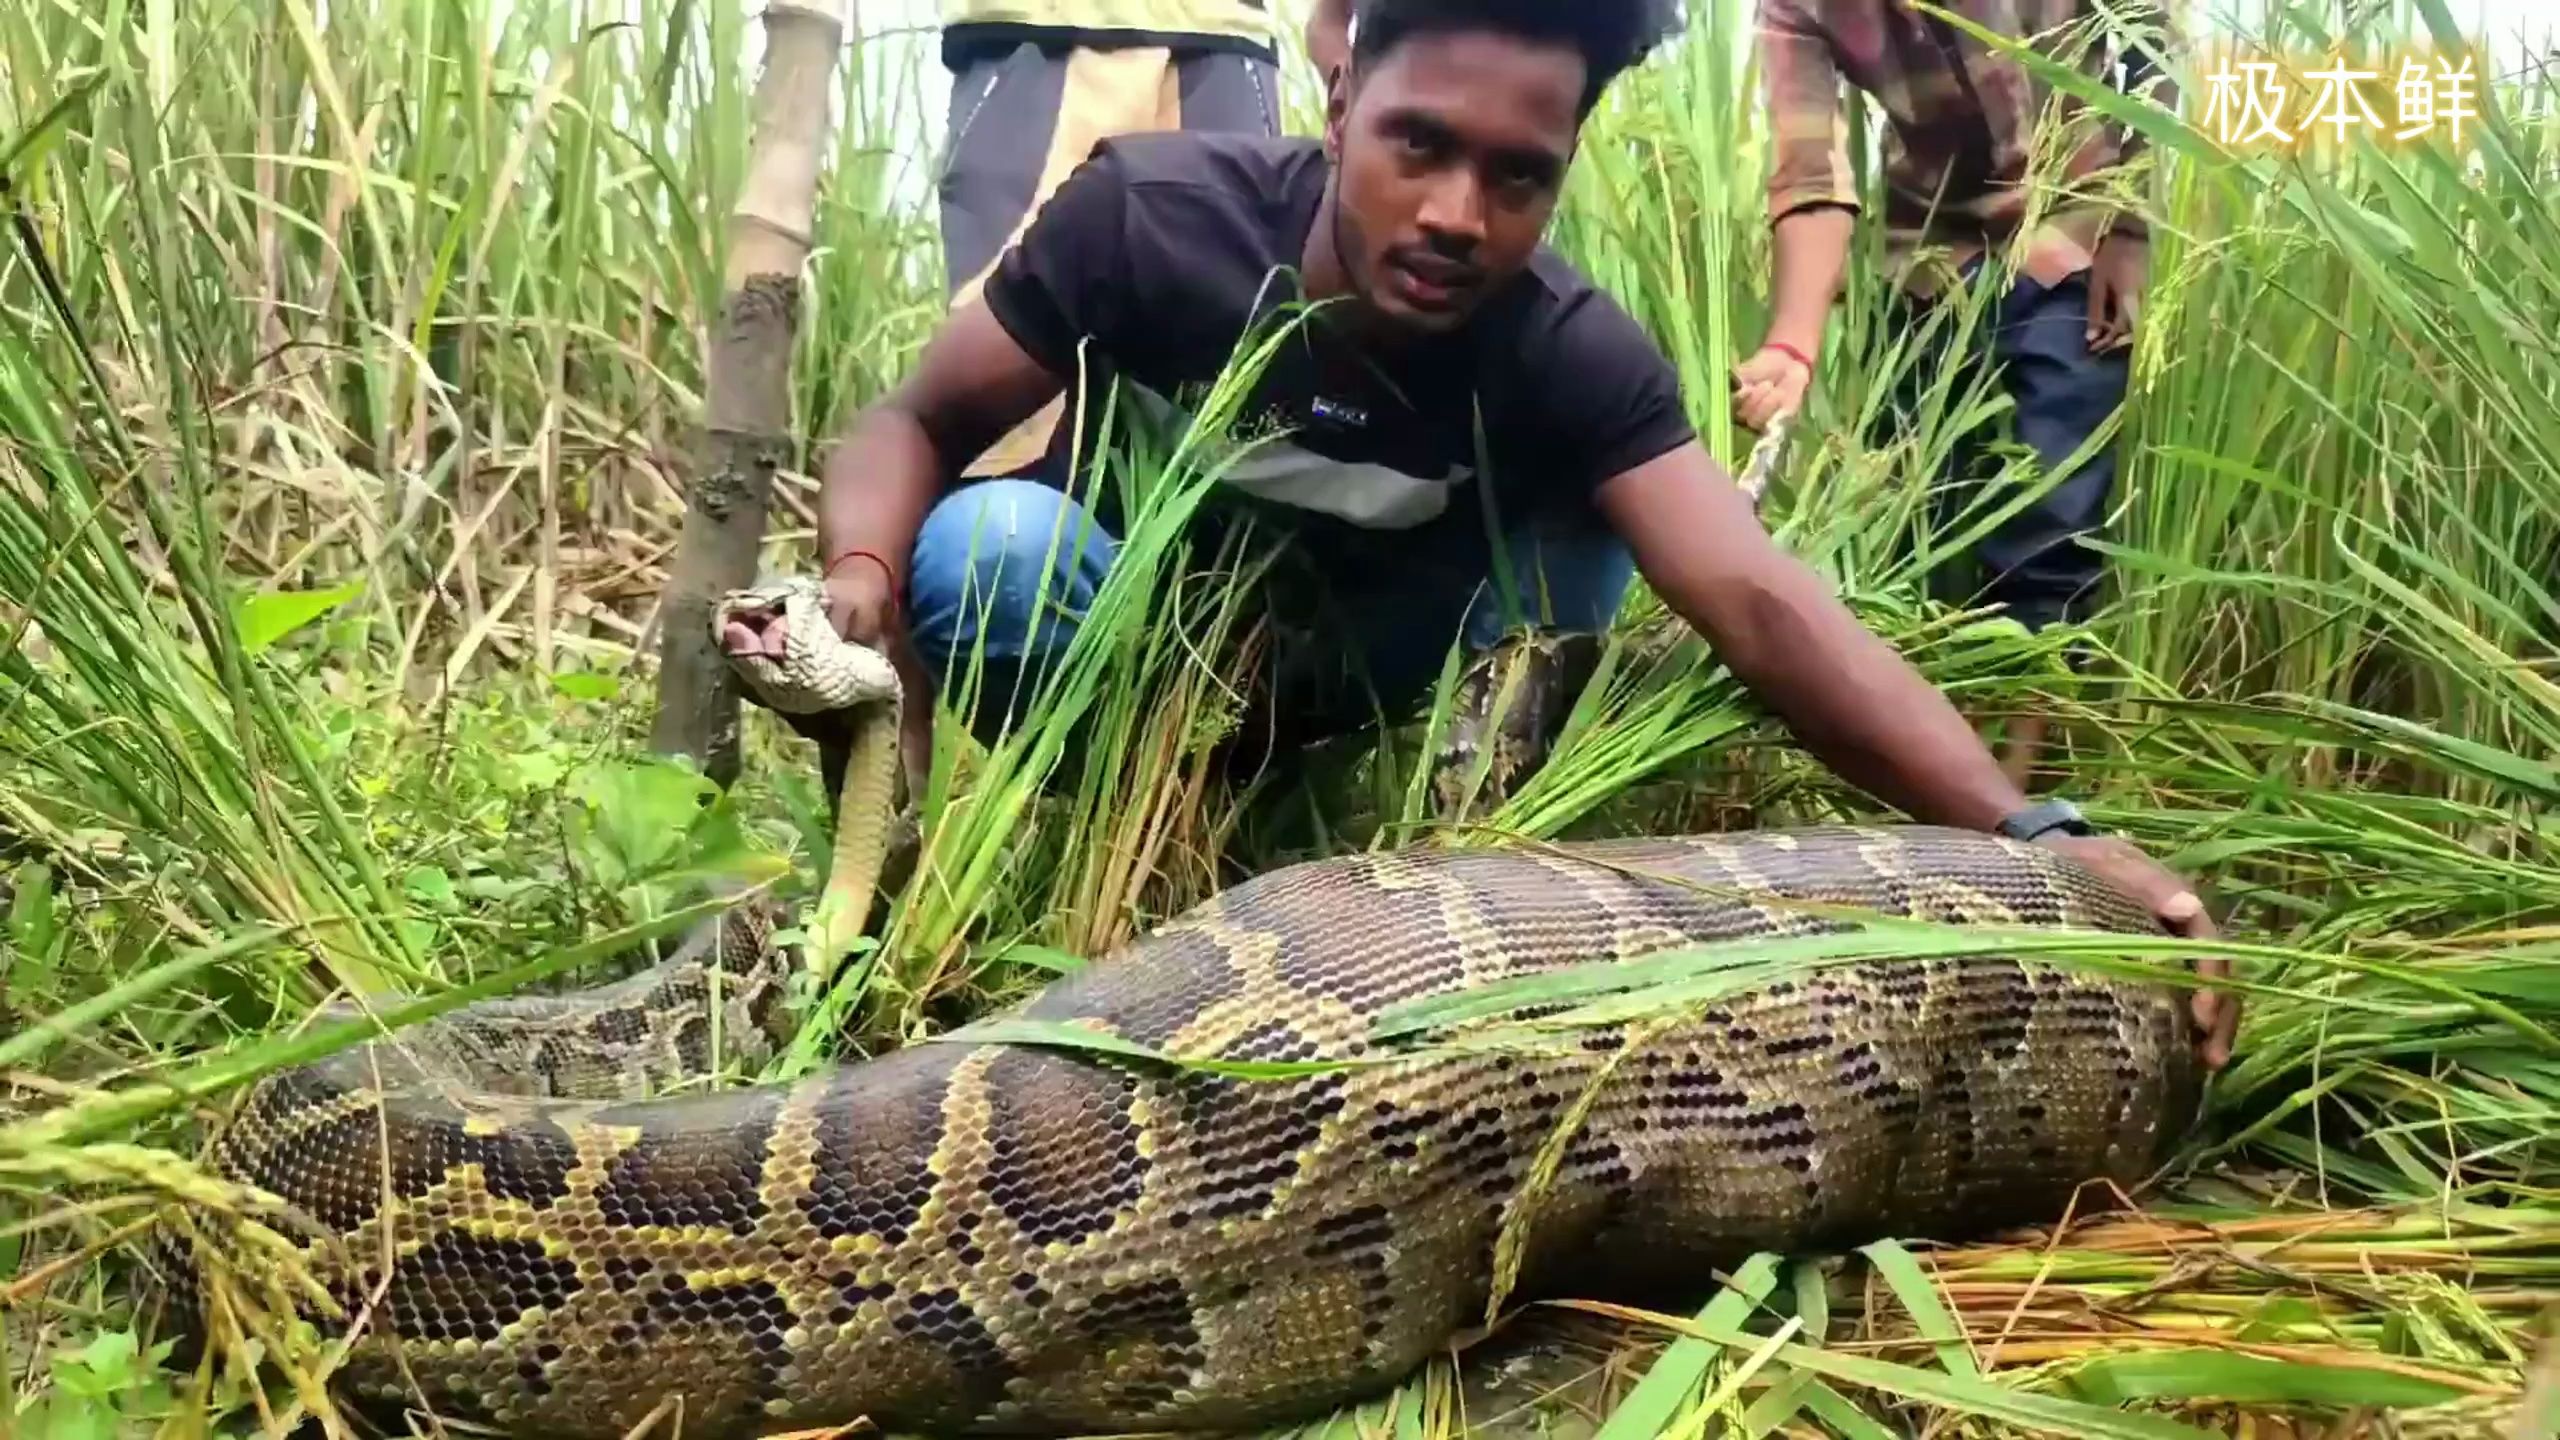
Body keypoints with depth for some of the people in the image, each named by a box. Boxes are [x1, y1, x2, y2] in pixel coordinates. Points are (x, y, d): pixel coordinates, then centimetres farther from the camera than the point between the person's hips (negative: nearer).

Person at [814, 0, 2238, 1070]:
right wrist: (857, 590, -38)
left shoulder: (1571, 356, -26)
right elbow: (918, 423, -16)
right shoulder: (1149, 214, -28)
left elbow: (1764, 603, -38)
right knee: (989, 546, -34)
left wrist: (2031, 834, -52)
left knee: (1576, 535, -21)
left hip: (1348, 677, 2)